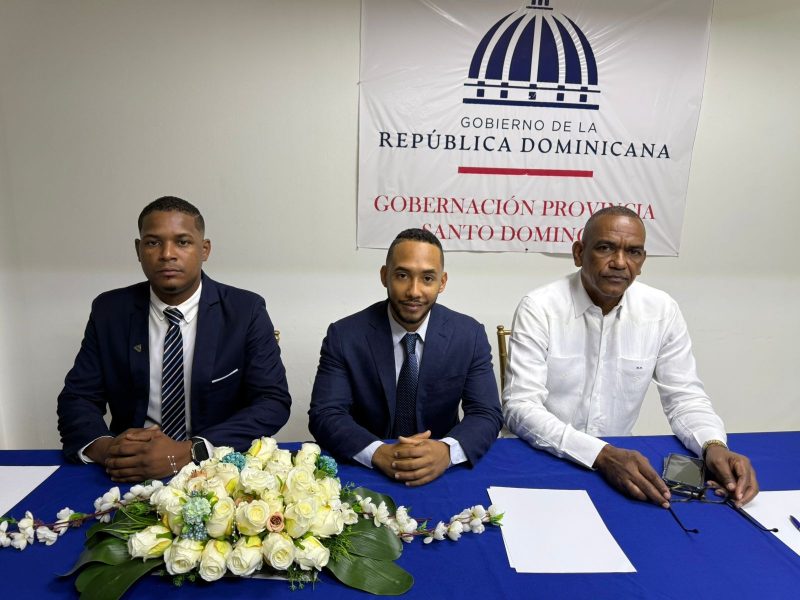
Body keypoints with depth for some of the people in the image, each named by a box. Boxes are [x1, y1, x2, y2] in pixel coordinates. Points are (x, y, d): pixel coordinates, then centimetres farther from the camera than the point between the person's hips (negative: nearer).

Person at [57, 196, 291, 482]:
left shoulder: (246, 311, -7)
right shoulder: (109, 311, 2)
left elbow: (274, 403, -12)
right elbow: (77, 398, 5)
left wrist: (189, 452, -24)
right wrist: (102, 446, -18)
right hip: (130, 473, 3)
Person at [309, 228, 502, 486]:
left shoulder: (470, 335, -5)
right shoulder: (344, 336, -8)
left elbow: (487, 415, -7)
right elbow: (324, 415, -11)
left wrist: (447, 450, -26)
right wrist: (378, 453, -28)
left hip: (440, 472, 2)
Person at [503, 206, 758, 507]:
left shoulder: (662, 310, -4)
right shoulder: (539, 308, -15)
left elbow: (684, 395, 4)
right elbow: (520, 407, -20)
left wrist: (714, 446, -16)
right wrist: (601, 454, -30)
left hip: (620, 457, 4)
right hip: (543, 459, -3)